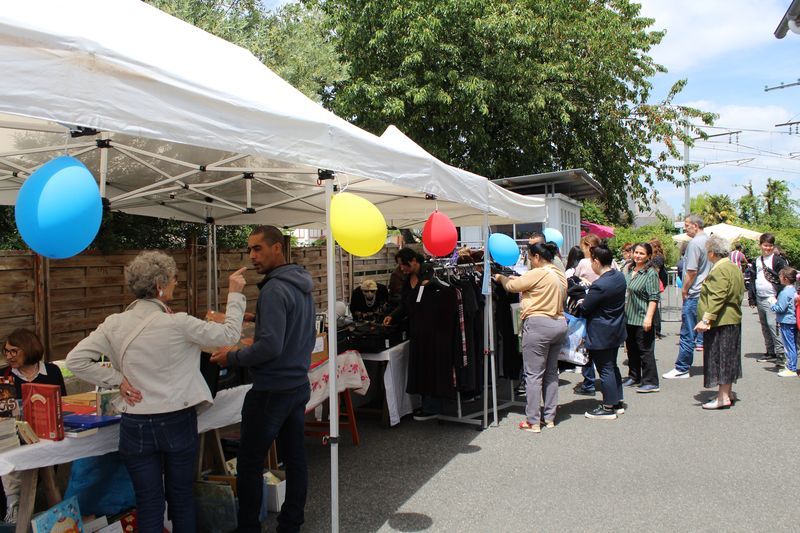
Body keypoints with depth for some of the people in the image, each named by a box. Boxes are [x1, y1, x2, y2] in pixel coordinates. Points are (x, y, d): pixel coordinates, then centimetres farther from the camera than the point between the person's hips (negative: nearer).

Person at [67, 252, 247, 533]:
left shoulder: (115, 324, -5)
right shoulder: (177, 324, -16)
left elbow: (76, 359, -7)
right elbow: (229, 334, -8)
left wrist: (117, 380, -4)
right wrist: (235, 294, 3)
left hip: (136, 426, 3)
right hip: (178, 423, -2)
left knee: (149, 505, 12)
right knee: (181, 500, 16)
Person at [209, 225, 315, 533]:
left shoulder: (274, 290, -20)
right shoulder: (303, 286, 9)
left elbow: (271, 346, -25)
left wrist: (231, 358, -12)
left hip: (272, 390, -9)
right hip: (299, 384, 9)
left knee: (250, 462, 5)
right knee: (295, 458, 14)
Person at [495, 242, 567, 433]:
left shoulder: (538, 274, -14)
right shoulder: (560, 275, 13)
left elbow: (512, 286, -6)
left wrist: (501, 278, 14)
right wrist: (514, 278, 16)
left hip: (538, 325, -9)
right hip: (560, 324, 9)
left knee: (533, 374, -2)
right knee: (551, 373, 15)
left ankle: (533, 422, 3)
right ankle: (550, 418, 22)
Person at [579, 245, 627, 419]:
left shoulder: (599, 285, -27)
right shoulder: (619, 276, 1)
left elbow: (584, 309, -18)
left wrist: (579, 303, 3)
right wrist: (588, 298, 12)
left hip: (601, 334, -9)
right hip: (616, 330, 9)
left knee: (605, 370, 1)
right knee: (612, 366, 19)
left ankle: (608, 408, 11)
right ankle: (617, 402, 29)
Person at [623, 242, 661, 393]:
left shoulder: (651, 274, -12)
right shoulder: (629, 271, 11)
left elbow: (654, 298, -16)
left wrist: (648, 318, -23)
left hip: (643, 319, -8)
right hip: (629, 317, 8)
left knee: (645, 351, -3)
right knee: (631, 349, 17)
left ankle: (651, 382, 4)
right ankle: (634, 378, 29)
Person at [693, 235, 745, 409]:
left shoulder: (719, 270, -19)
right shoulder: (734, 268, 13)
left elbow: (716, 298, -26)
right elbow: (740, 293, 21)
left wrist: (706, 319, -27)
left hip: (720, 322, -10)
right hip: (733, 320, 10)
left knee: (719, 357, -4)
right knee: (728, 357, 16)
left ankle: (723, 397, -1)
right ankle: (728, 393, 25)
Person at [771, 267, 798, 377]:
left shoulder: (785, 292, -20)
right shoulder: (793, 290, 9)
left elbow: (781, 308, -19)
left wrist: (772, 305, -2)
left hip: (786, 322, -9)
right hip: (793, 321, 9)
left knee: (789, 346, -4)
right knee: (793, 345, 15)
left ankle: (791, 370, 1)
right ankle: (791, 366, 23)